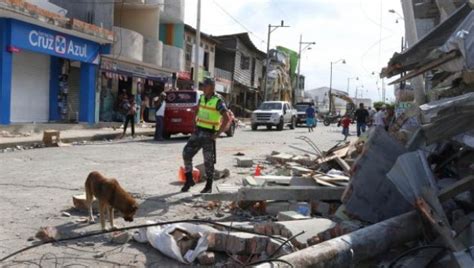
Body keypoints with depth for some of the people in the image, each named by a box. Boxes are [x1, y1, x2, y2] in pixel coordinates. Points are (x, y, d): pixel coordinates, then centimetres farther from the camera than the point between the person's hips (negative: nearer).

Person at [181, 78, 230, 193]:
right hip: (198, 132, 7)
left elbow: (226, 118, -20)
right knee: (186, 153, -1)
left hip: (209, 134, -6)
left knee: (208, 160, 0)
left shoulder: (218, 101, -14)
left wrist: (218, 133, -19)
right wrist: (196, 124, 14)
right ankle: (189, 180, 12)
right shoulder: (202, 98, 8)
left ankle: (209, 186, 13)